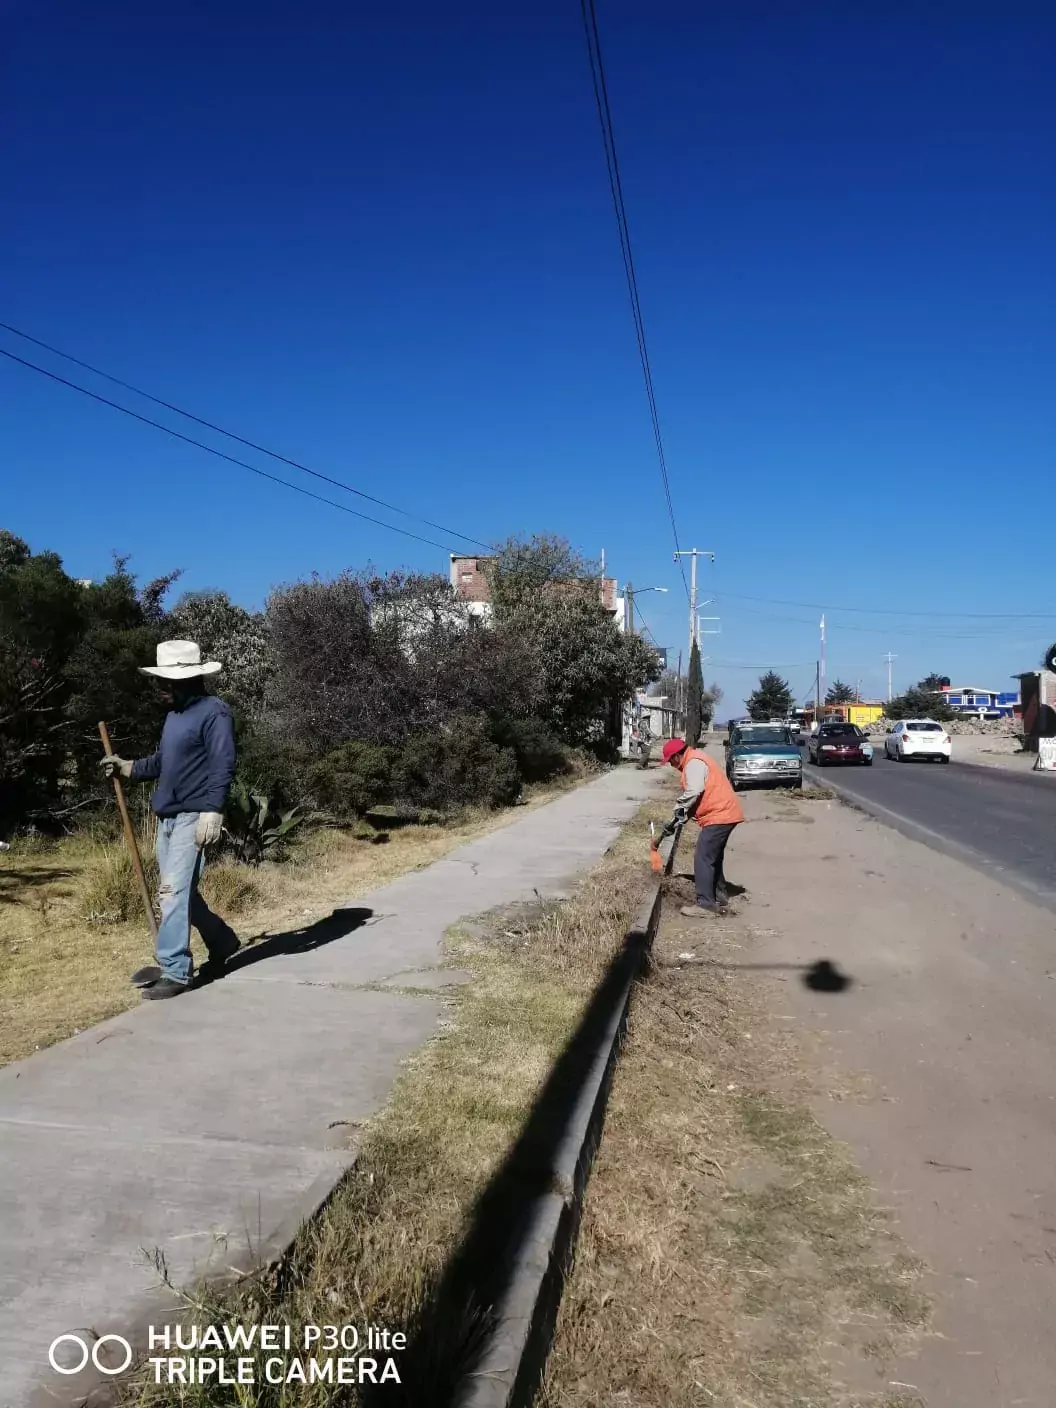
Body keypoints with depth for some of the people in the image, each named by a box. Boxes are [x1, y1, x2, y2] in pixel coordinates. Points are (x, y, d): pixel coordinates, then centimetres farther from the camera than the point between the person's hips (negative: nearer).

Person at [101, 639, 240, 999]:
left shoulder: (213, 710, -11)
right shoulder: (174, 714, 16)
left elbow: (222, 765, -18)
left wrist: (212, 810, -25)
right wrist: (127, 767, 13)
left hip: (193, 816, -9)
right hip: (167, 817, 9)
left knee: (175, 891, -10)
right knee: (174, 891, 15)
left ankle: (175, 972, -3)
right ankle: (222, 943, 31)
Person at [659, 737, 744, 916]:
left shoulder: (693, 762, -13)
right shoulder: (695, 760, 21)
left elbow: (693, 792, -26)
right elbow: (696, 795, 20)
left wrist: (679, 812, -13)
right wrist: (682, 816, 12)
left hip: (719, 815, -11)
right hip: (724, 813, 11)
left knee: (703, 858, -10)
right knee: (713, 857, 19)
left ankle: (706, 903, -10)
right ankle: (719, 895, 28)